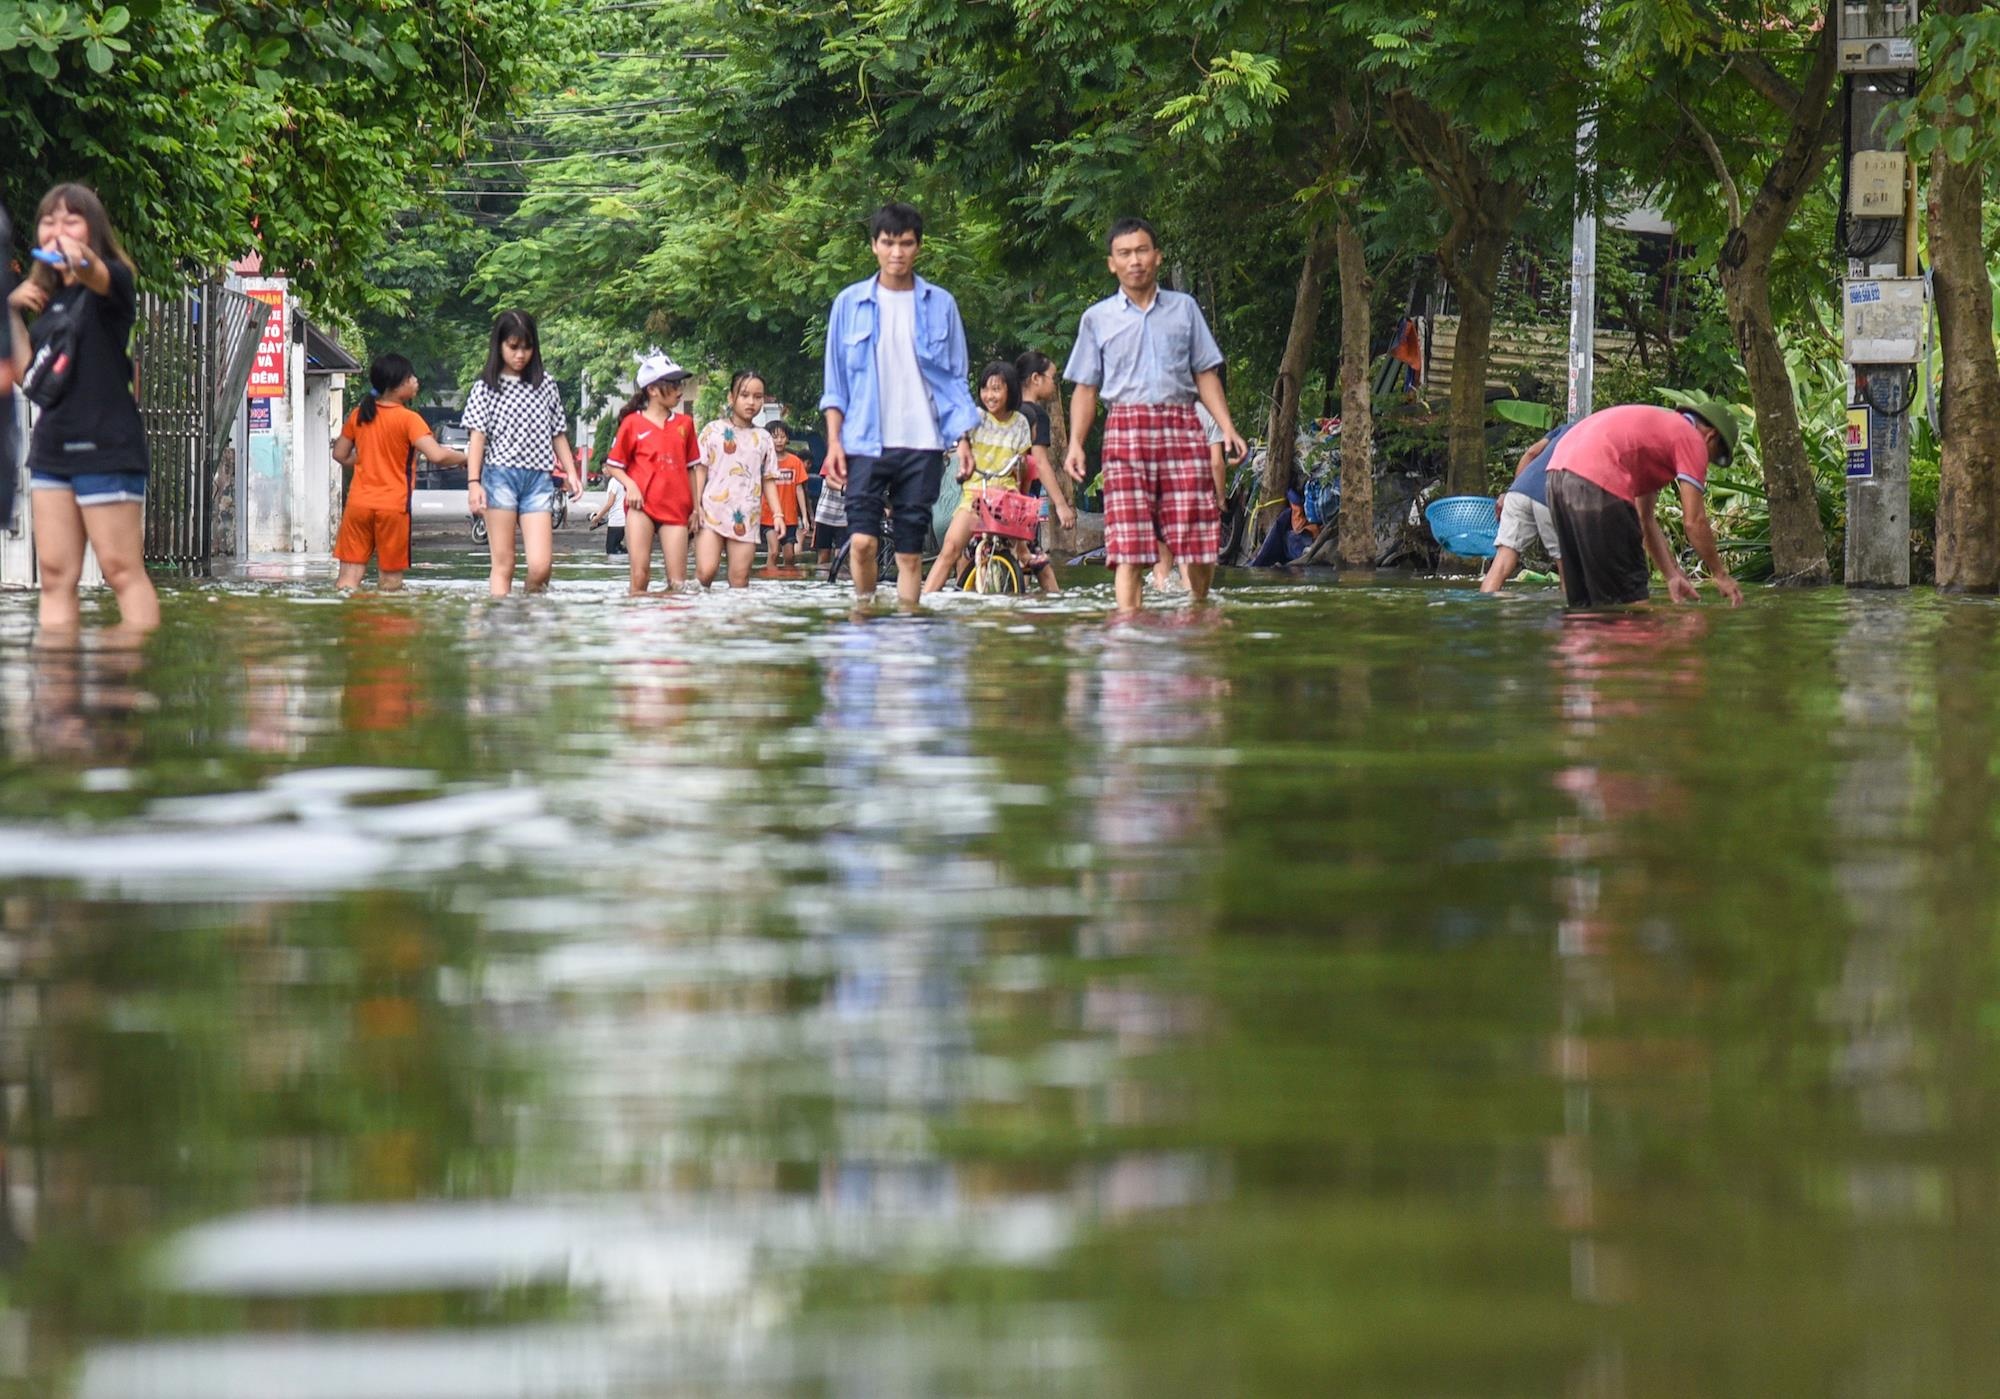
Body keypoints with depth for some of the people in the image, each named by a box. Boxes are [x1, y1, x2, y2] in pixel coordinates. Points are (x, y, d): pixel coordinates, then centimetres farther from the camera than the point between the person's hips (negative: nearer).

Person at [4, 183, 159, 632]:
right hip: (51, 446, 7)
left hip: (106, 447, -7)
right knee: (55, 574, 1)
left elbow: (99, 275, -30)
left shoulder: (112, 281, -4)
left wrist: (80, 259, -54)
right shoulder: (47, 297, 16)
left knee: (122, 570, -8)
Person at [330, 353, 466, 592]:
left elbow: (340, 455, 15)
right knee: (390, 580, 4)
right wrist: (465, 458, -3)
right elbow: (437, 455, -20)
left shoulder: (359, 415, 6)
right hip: (393, 507, -4)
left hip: (359, 503, 4)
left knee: (350, 576, 3)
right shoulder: (408, 420, -10)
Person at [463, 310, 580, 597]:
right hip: (500, 475, -2)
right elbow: (478, 436, -1)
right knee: (503, 564, -4)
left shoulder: (545, 383, 12)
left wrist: (571, 472, 8)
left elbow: (557, 434, 18)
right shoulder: (486, 387, 4)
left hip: (539, 478, 2)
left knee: (541, 565, -9)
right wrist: (473, 482, -11)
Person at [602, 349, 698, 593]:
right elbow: (612, 465, 6)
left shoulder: (684, 424, 11)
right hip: (642, 504, -3)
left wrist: (695, 506, 10)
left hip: (675, 508, 3)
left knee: (678, 582, -4)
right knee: (640, 577, -8)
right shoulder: (633, 423, 2)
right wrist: (629, 484, -12)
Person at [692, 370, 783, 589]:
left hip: (745, 519, 2)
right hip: (712, 511, -2)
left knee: (740, 578, -2)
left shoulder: (763, 438, 13)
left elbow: (769, 480, 14)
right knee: (705, 572, -16)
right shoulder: (714, 430, 5)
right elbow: (700, 470, 3)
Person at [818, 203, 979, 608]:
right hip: (865, 442, -1)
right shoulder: (850, 303, 6)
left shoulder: (940, 305, 7)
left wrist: (963, 438, 2)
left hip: (922, 442, 1)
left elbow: (955, 378, 10)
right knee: (863, 540, -12)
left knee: (910, 550, 2)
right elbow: (836, 383, 9)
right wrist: (834, 441, 0)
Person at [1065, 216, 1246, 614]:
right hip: (1127, 428, -1)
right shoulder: (1097, 319, 13)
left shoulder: (1184, 308, 16)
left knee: (1200, 538, -4)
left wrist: (1228, 429, 4)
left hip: (1182, 427, 1)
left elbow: (1206, 373, 16)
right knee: (1129, 545, -11)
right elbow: (1086, 389, 13)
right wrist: (1075, 443, -2)